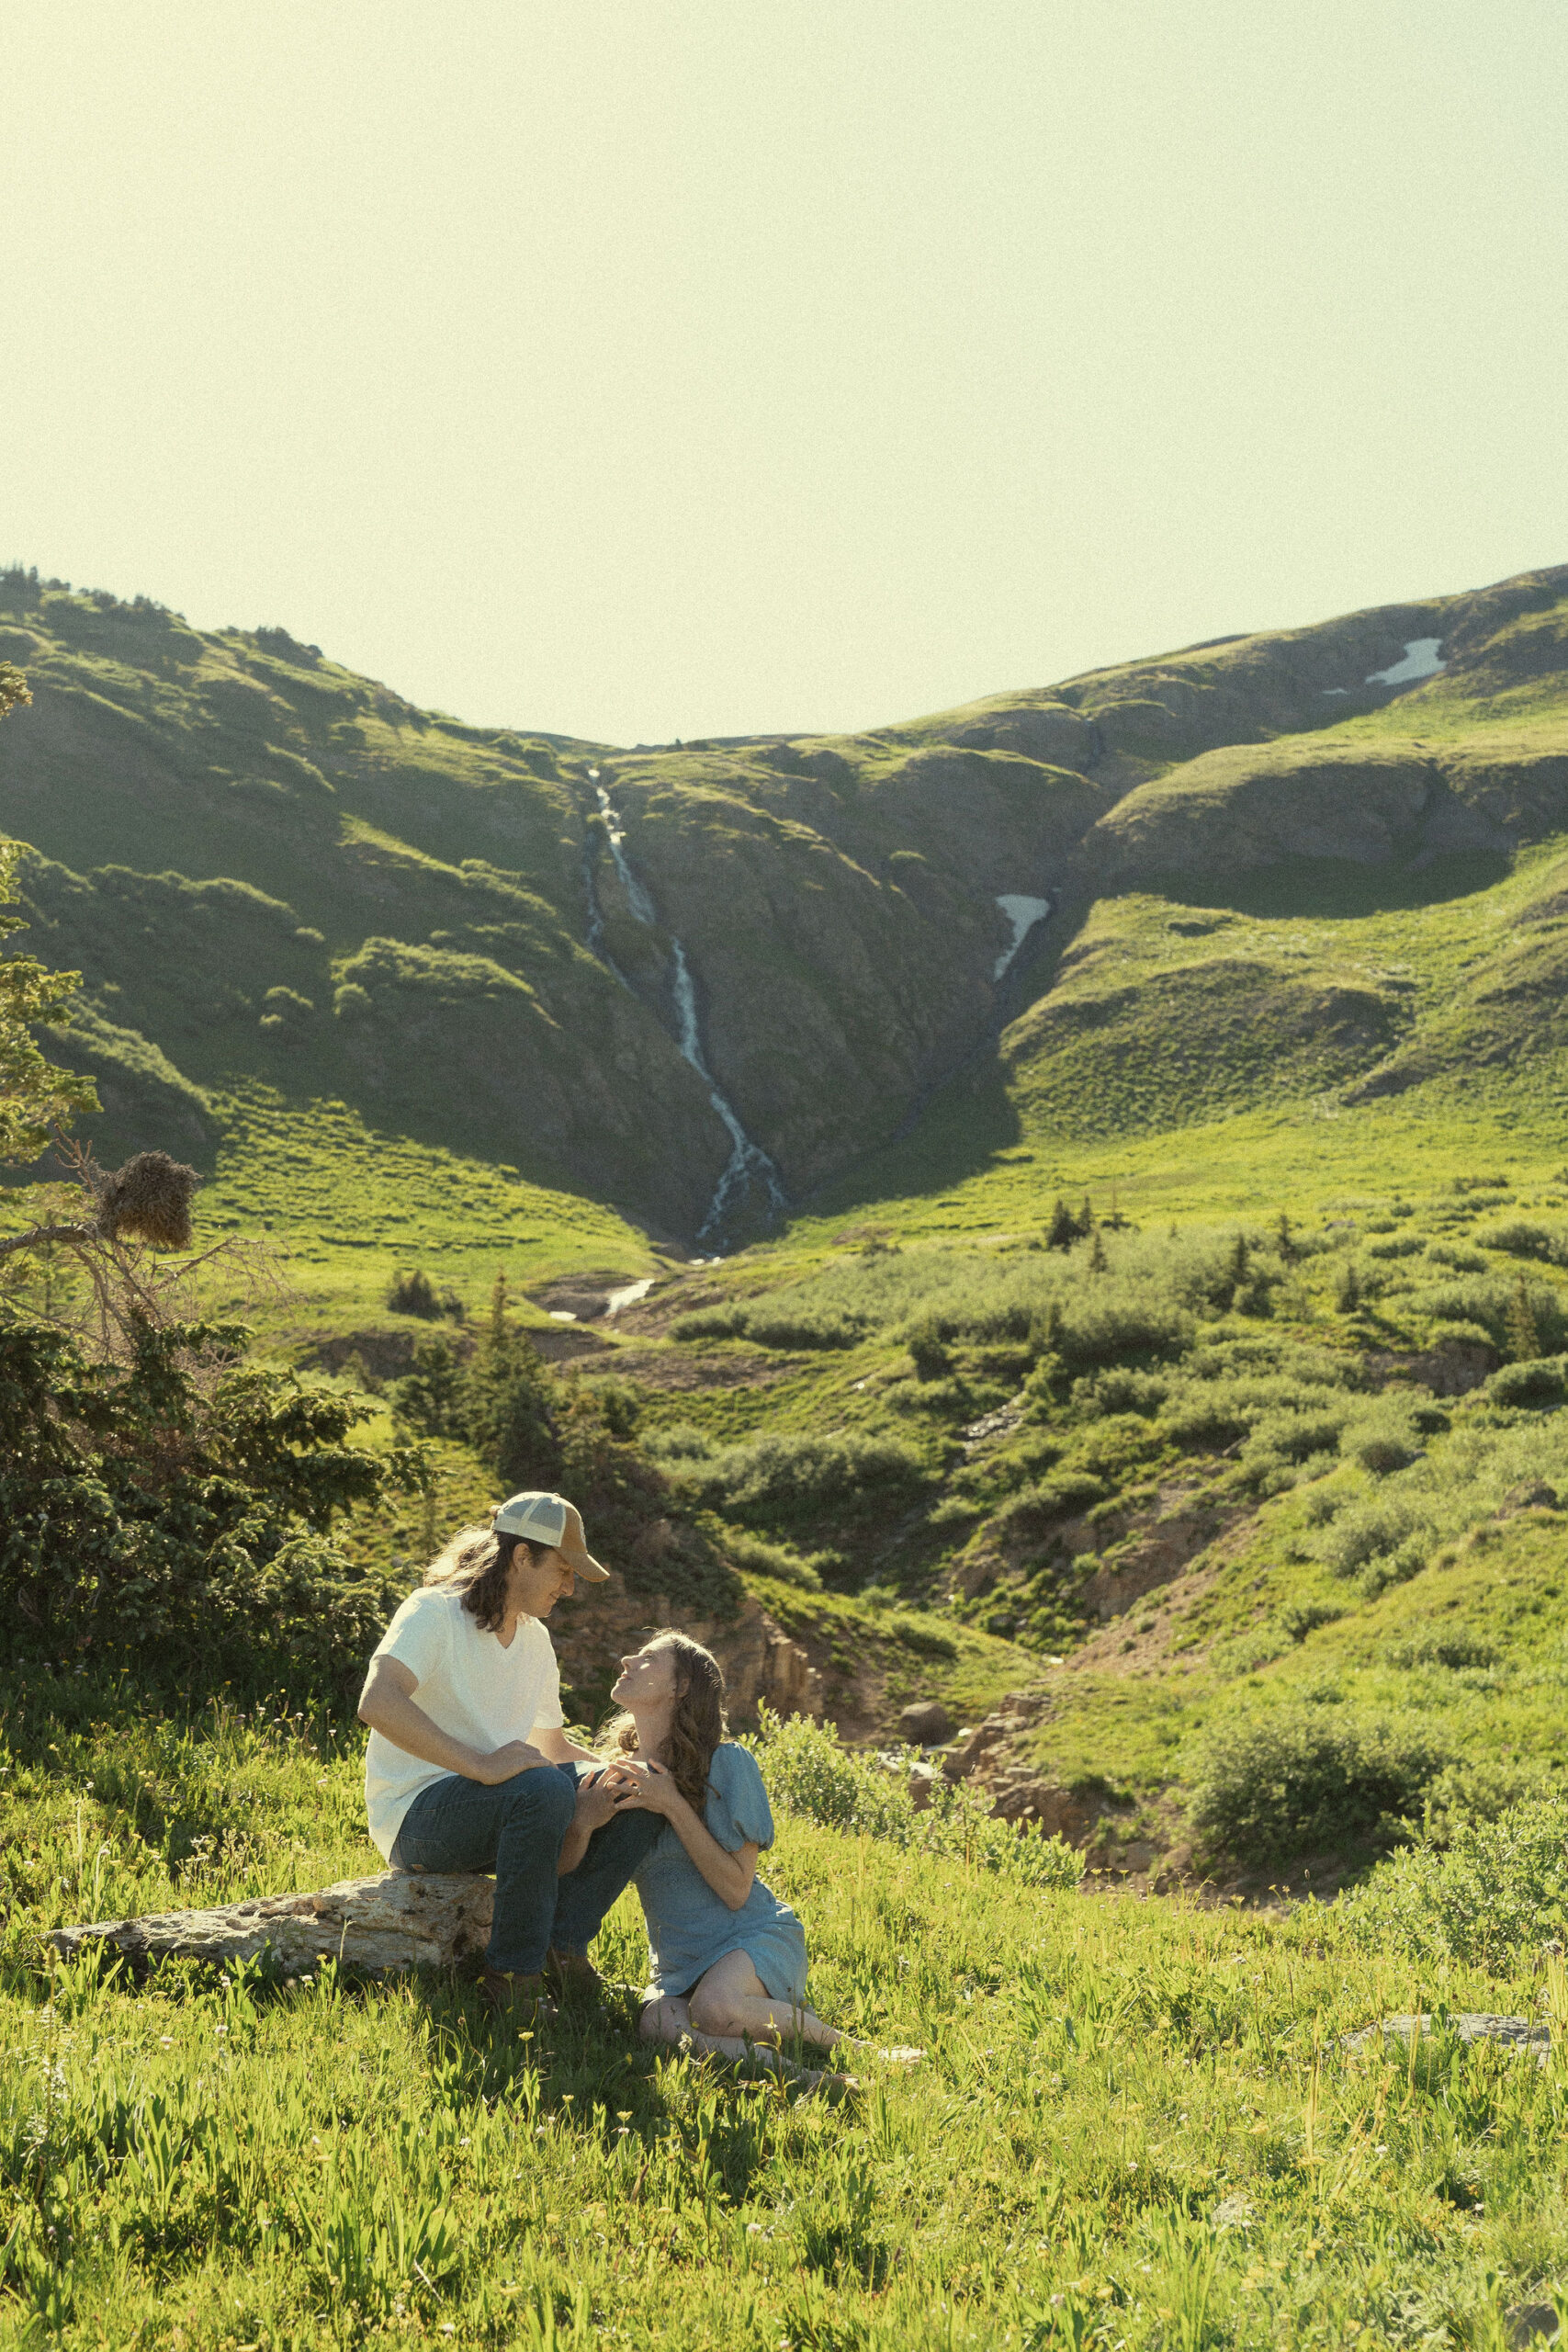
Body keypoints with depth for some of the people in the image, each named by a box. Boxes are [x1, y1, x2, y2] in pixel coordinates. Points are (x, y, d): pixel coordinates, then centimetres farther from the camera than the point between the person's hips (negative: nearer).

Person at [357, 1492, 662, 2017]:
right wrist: (479, 1764, -37)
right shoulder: (435, 1611, -12)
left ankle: (562, 1946, -13)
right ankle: (513, 1975, -23)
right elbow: (377, 1702, -30)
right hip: (418, 1815, -8)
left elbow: (553, 1745, 22)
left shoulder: (535, 1641, 14)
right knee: (543, 1789, -36)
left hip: (500, 1807, 8)